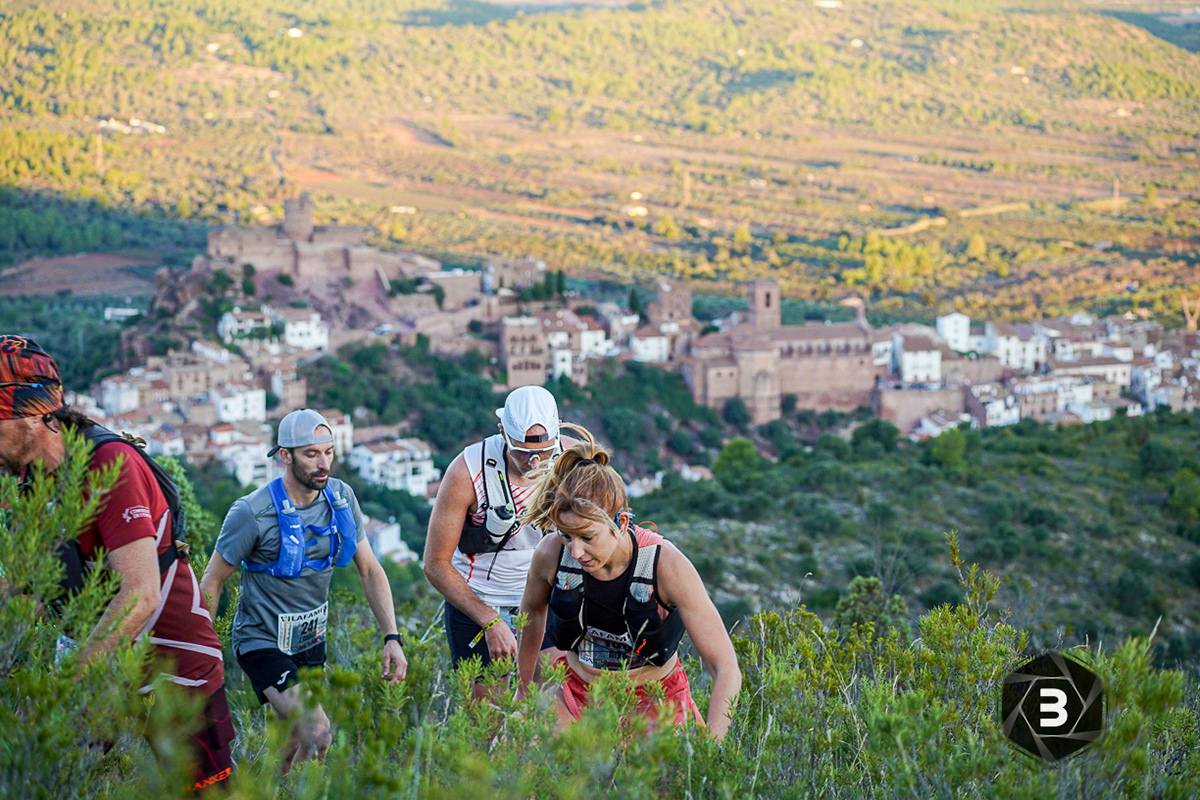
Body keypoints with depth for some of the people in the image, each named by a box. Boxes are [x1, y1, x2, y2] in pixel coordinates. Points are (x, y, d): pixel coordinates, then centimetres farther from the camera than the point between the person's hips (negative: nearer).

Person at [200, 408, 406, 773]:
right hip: (263, 643, -6)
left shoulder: (341, 498, -4)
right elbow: (212, 582, -10)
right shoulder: (253, 514, -20)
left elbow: (369, 569, 2)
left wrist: (392, 637, -6)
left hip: (311, 640, 6)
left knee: (299, 744, 14)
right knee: (318, 736, -21)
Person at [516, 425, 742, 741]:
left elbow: (726, 669, -25)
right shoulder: (551, 555, -18)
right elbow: (533, 610, 8)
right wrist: (524, 690, 19)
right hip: (578, 695, 2)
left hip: (654, 702, -2)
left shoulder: (666, 565, -27)